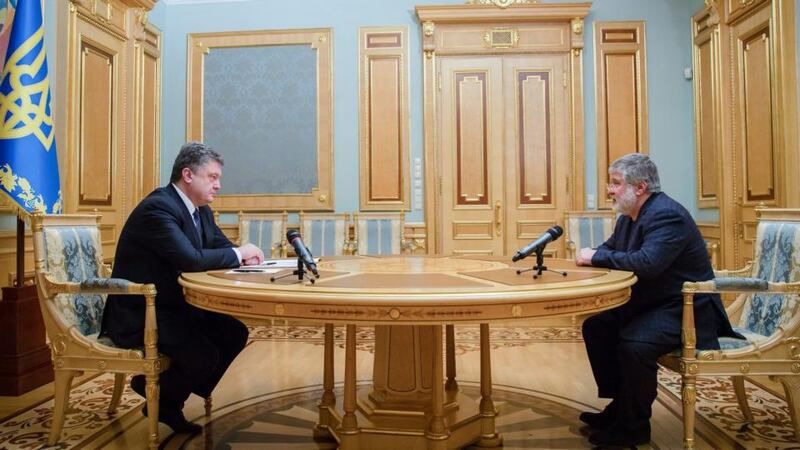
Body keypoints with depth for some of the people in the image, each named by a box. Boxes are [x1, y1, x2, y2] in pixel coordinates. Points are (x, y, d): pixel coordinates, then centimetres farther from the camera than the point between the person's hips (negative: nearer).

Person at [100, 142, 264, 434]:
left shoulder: (201, 210, 7)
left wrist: (244, 257, -12)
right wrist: (238, 253, -19)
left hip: (173, 305, 10)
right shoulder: (157, 207, -22)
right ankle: (157, 394, 10)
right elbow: (191, 259, -34)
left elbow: (222, 248, 12)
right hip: (138, 314, -10)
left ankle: (172, 399, 14)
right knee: (204, 356, -23)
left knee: (235, 332, -1)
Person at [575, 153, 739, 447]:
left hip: (685, 308, -10)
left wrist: (597, 257, -25)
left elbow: (647, 263, -37)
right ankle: (620, 406, 14)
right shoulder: (629, 216, 7)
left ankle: (634, 426, -8)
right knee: (595, 327, 3)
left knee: (634, 344, -31)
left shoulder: (667, 214, -23)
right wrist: (593, 256, -9)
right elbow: (609, 248, 15)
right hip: (649, 302, 10)